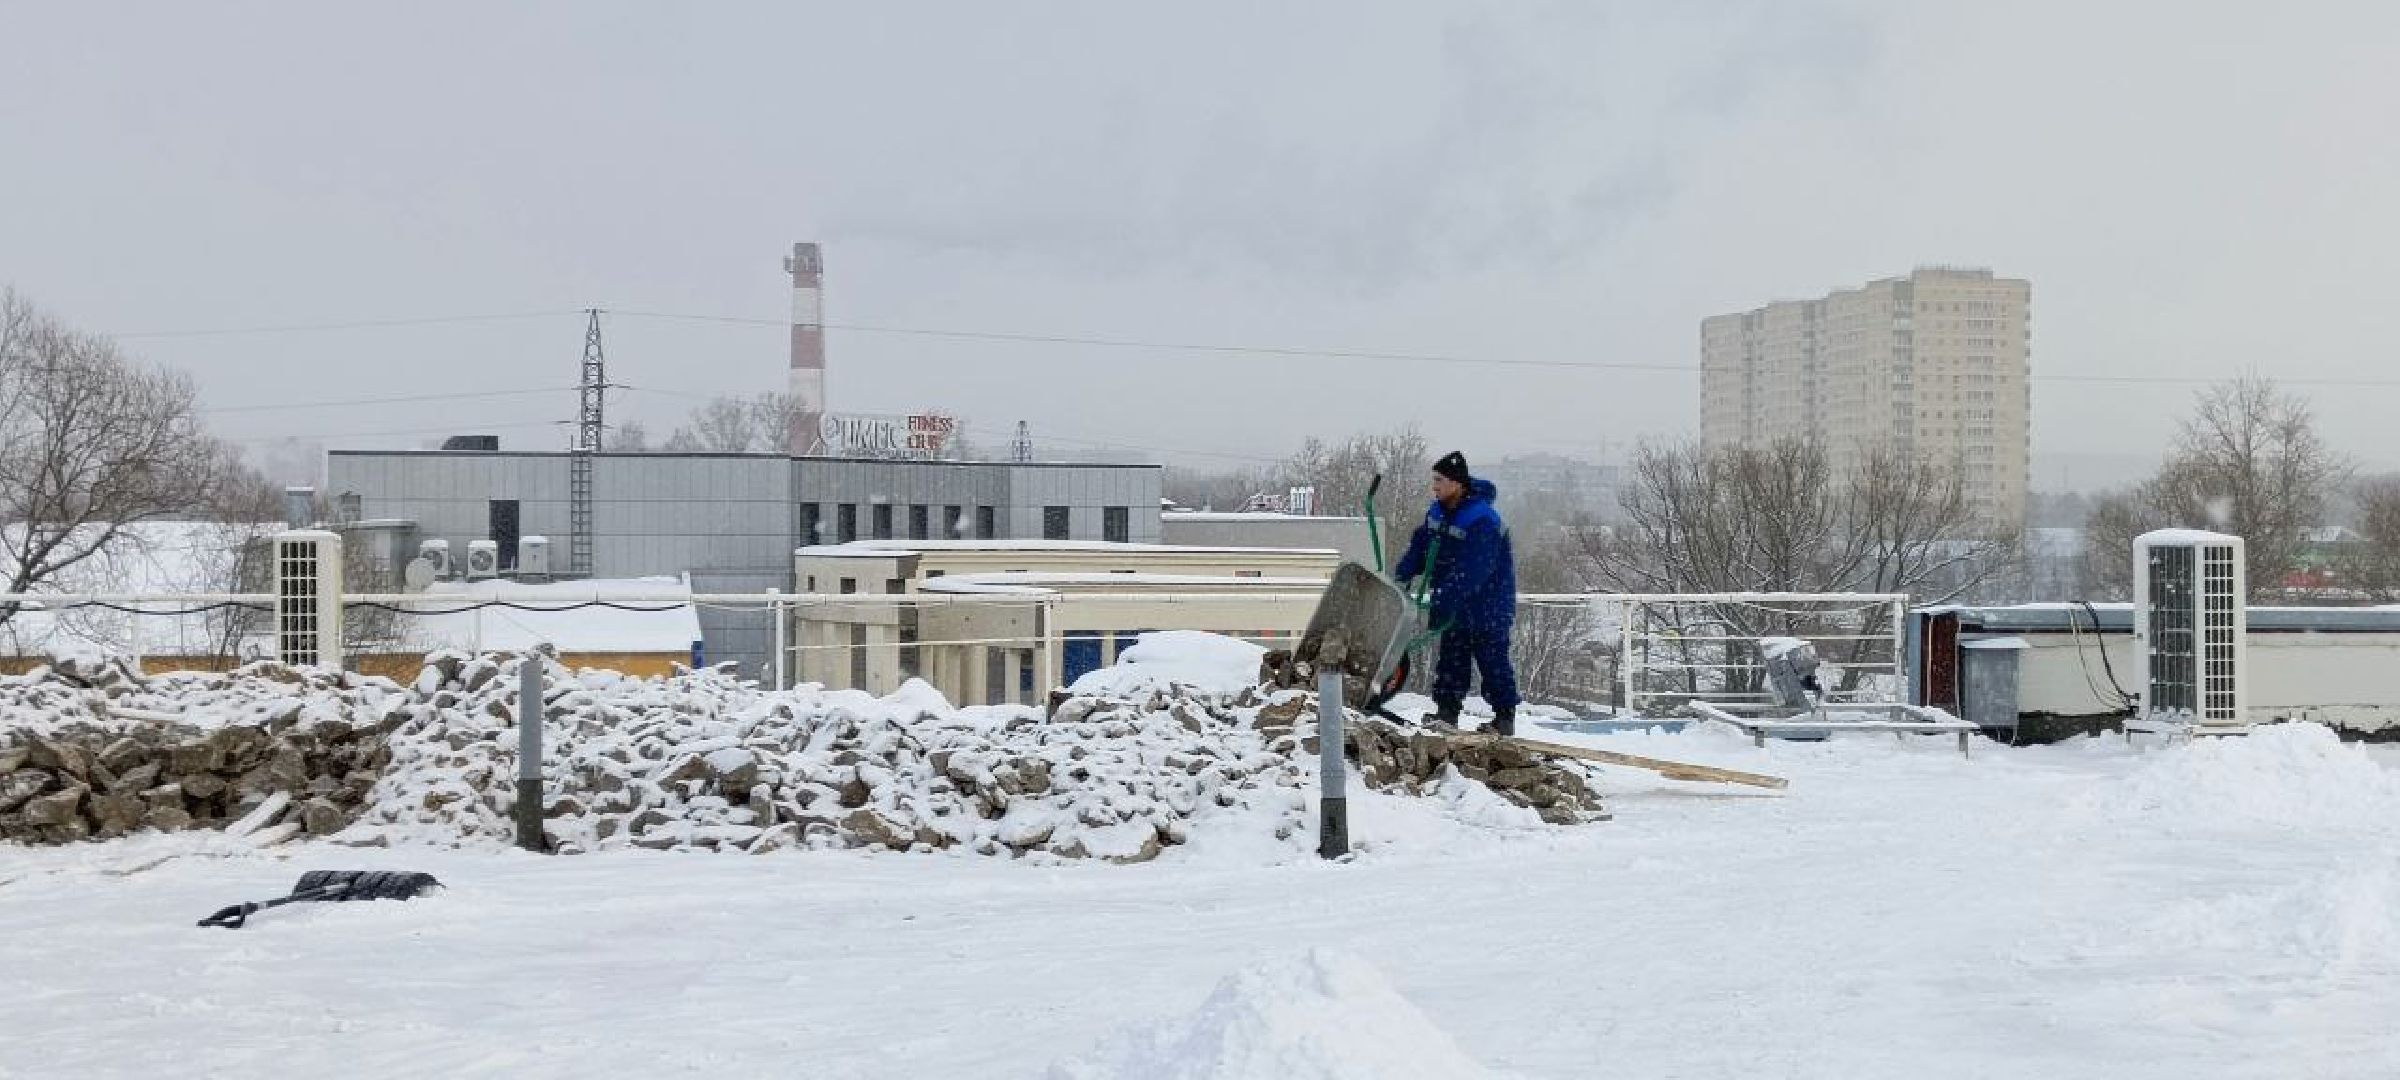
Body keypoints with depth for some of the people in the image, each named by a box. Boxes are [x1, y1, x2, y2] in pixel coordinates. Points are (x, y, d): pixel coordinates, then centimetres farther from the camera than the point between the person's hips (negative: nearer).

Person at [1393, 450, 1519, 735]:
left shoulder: (1483, 522, -26)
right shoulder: (1438, 512, 2)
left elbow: (1471, 573, -31)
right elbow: (1419, 547, 9)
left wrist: (1442, 600, -35)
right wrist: (1402, 576, -7)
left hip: (1487, 604, -8)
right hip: (1455, 604, 8)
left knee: (1492, 659, -3)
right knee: (1451, 658, 10)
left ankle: (1505, 716, 6)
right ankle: (1446, 711, 15)